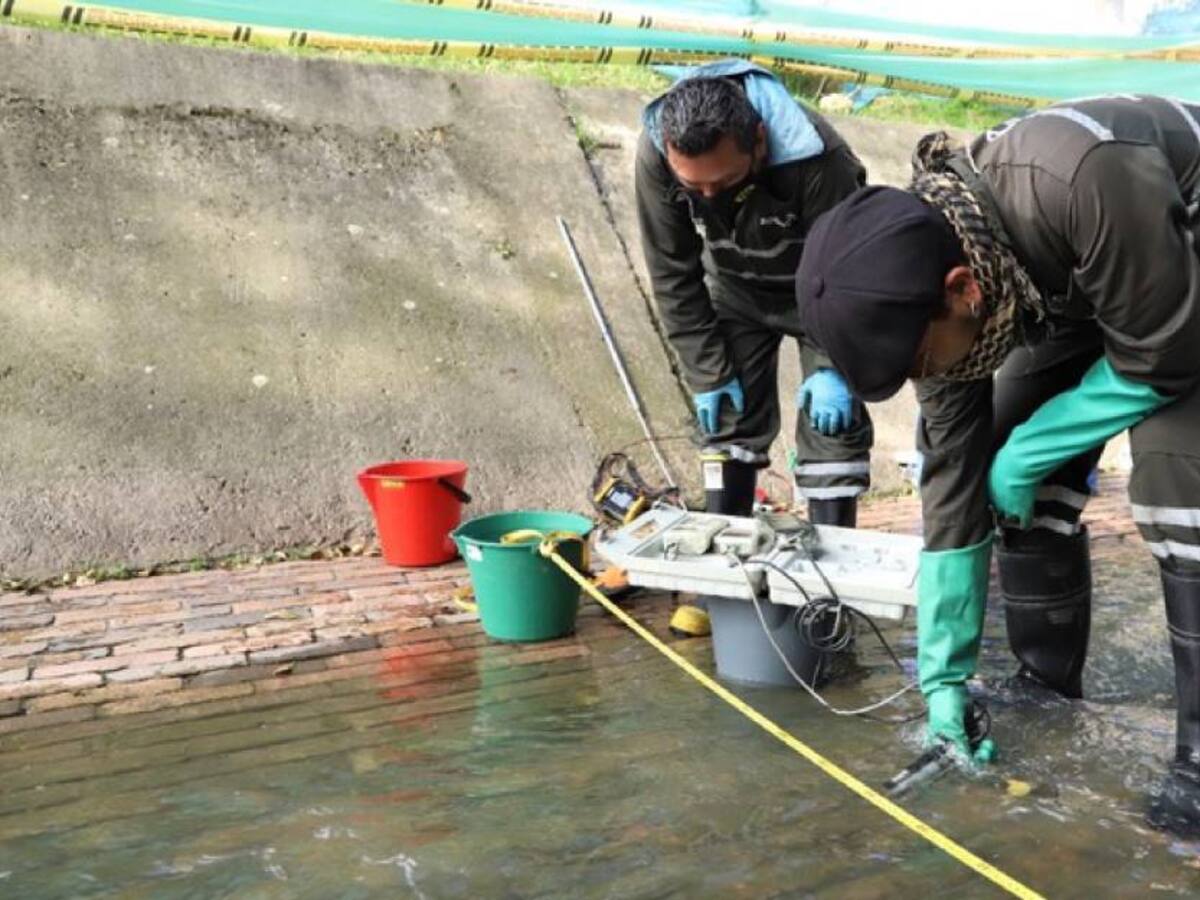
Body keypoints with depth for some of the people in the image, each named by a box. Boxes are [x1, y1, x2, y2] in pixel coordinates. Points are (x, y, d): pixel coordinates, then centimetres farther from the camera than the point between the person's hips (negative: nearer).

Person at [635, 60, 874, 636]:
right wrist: (708, 371, -14)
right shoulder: (655, 155, -28)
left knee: (832, 420, -9)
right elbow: (672, 275, -16)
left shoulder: (817, 159, -38)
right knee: (729, 416, -1)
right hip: (737, 286, 3)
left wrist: (833, 367, -23)